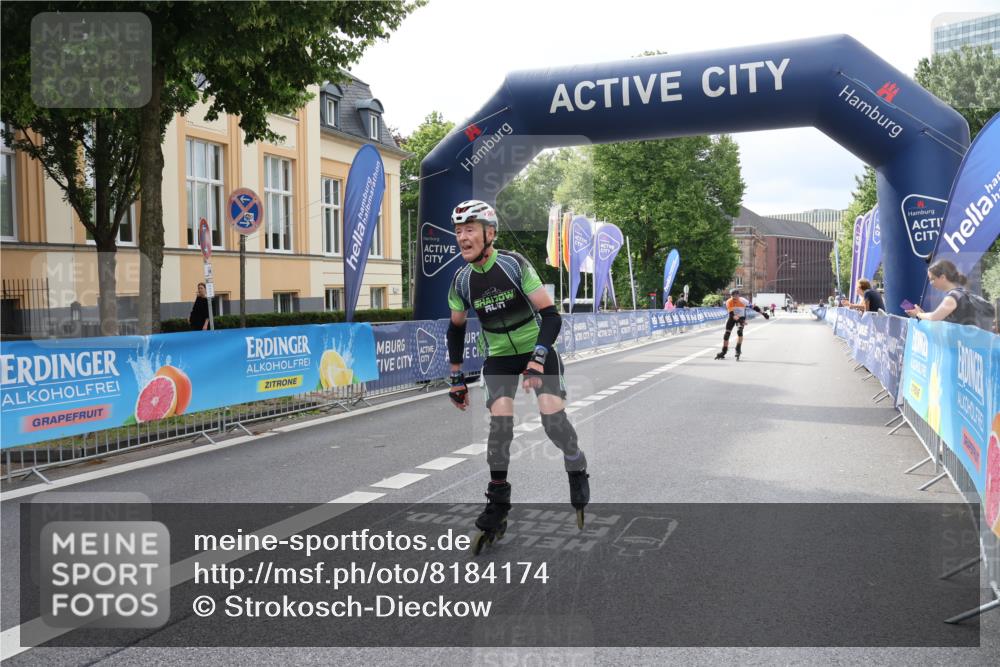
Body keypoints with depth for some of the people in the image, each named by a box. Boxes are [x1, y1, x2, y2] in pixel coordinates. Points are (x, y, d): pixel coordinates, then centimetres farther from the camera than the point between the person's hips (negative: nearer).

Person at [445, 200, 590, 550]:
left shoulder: (514, 264, -18)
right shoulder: (461, 281, -8)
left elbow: (551, 315, -20)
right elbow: (456, 329, 9)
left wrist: (538, 359, -32)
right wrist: (457, 378, 8)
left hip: (536, 350, -2)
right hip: (499, 357, 2)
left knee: (553, 417, -19)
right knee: (500, 421, -18)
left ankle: (577, 473, 11)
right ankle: (498, 503, -4)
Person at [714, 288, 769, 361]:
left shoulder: (742, 301, -25)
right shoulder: (728, 302, -23)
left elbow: (754, 307, -18)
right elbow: (732, 314, -29)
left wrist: (763, 313, -17)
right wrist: (739, 320, -42)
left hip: (741, 317, -1)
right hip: (732, 318, 2)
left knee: (739, 331, -26)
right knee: (727, 334, -2)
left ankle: (738, 350, -16)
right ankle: (723, 352, 9)